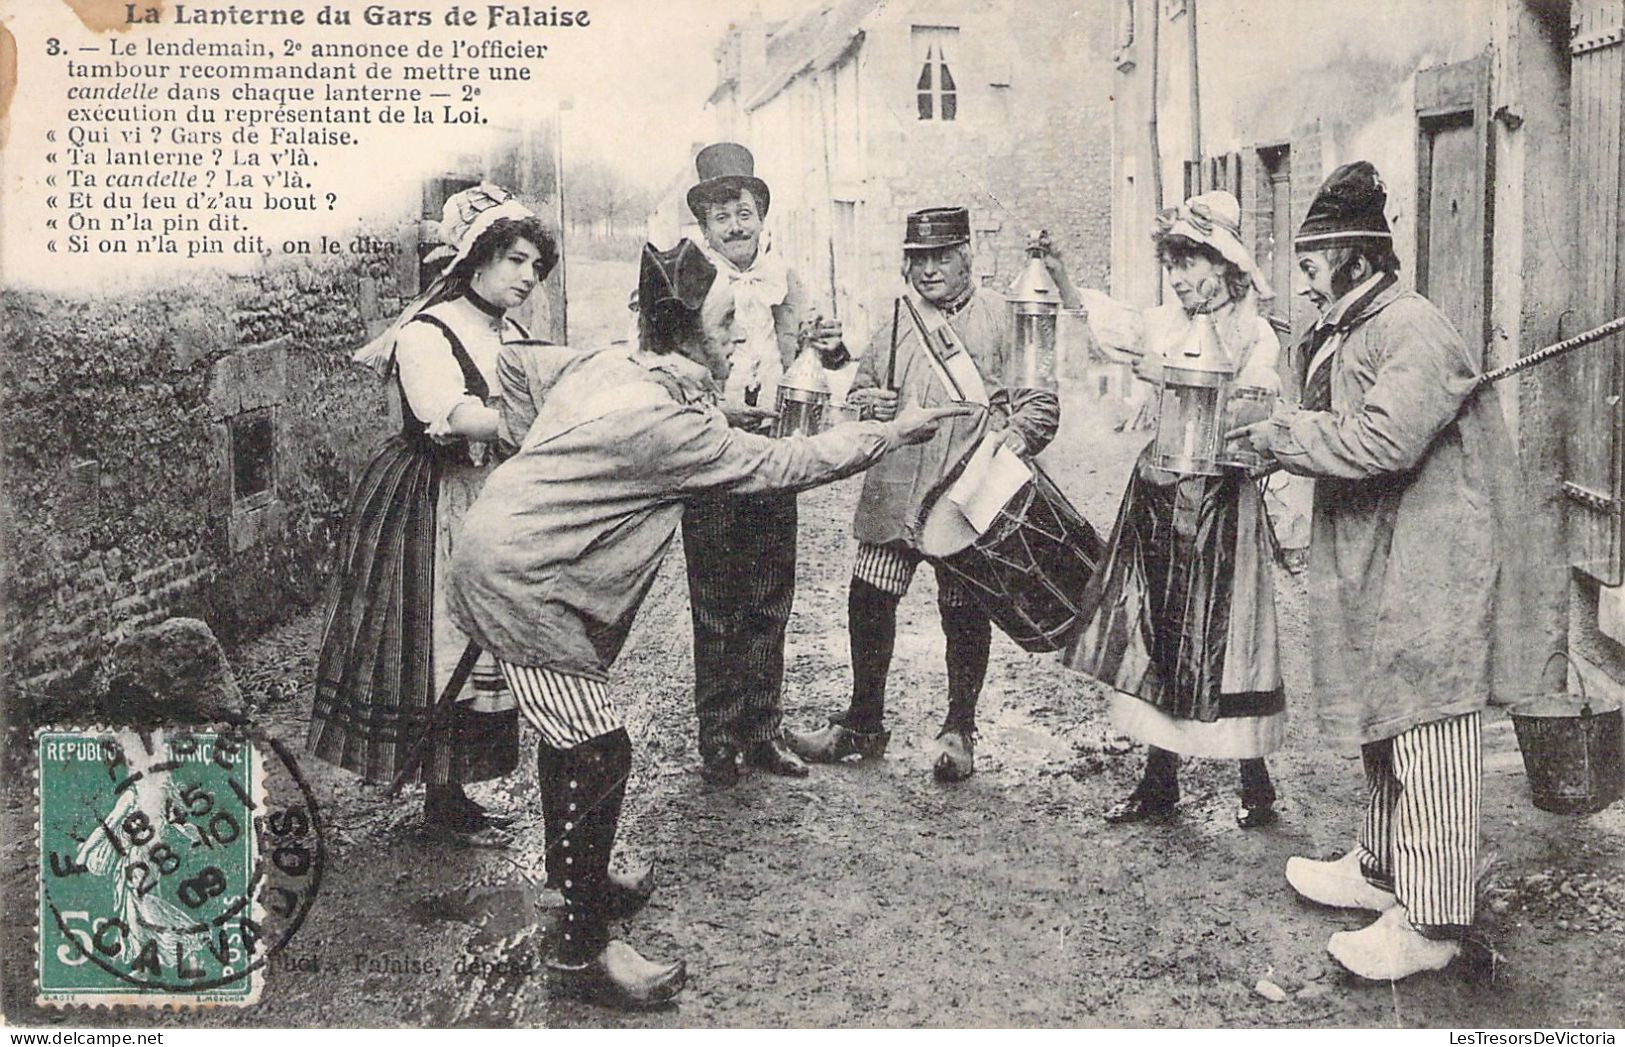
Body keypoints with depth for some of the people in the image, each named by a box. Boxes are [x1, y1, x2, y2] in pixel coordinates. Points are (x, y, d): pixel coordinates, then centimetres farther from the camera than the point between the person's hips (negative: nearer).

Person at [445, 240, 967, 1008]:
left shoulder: (606, 364, 3)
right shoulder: (665, 422, -24)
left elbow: (533, 376, 21)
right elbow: (782, 466, -18)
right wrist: (891, 433, -10)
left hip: (497, 555, 10)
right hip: (520, 585, -10)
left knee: (570, 732, 21)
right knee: (599, 753, -8)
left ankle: (578, 876, 40)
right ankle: (584, 951, 1)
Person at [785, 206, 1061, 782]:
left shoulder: (1001, 318, -1)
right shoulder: (896, 318, 12)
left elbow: (1040, 400, -1)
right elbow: (860, 386, 22)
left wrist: (1015, 436, -20)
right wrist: (868, 402, -1)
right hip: (894, 490, 4)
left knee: (964, 612, 5)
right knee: (869, 600, 5)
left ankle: (959, 731, 24)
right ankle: (864, 721, 24)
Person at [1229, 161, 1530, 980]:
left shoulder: (1414, 332, -17)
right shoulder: (1344, 334, 14)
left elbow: (1384, 440, -28)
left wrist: (1283, 435, -17)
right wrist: (1281, 439, 1)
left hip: (1430, 572, -11)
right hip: (1375, 566, 11)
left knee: (1427, 740, -4)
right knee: (1381, 725, 20)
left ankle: (1430, 921, 4)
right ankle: (1380, 869, 34)